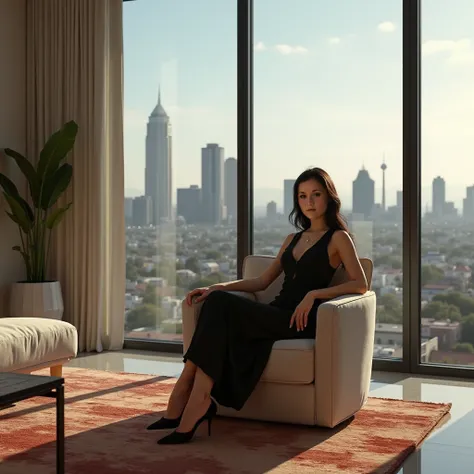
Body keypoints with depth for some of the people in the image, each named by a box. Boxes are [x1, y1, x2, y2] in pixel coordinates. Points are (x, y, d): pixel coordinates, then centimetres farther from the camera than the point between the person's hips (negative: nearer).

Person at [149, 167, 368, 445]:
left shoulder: (338, 237, 6)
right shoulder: (294, 239, 25)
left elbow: (360, 284, -6)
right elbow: (263, 281, 21)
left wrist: (314, 293, -18)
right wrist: (220, 287, 6)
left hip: (301, 320, -6)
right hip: (278, 315, 6)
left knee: (221, 306, -26)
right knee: (216, 302, -24)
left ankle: (195, 401, -28)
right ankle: (195, 402, -31)